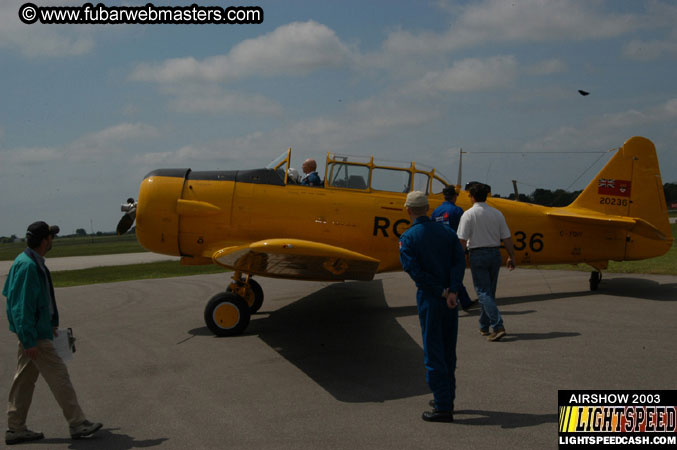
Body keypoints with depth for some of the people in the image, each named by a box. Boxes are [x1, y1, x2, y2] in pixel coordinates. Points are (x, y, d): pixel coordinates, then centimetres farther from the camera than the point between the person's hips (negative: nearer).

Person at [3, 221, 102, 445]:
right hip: (35, 334, -10)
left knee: (25, 379, 14)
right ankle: (77, 424, 6)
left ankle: (16, 429, 23)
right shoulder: (28, 266, -21)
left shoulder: (34, 263, 10)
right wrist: (29, 340, -22)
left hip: (37, 329, 10)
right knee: (58, 375, -3)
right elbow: (22, 305, -23)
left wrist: (51, 323, 22)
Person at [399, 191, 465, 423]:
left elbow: (414, 270, -16)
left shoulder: (407, 238, -7)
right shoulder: (446, 231, 6)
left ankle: (443, 407, 3)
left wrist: (441, 291, -12)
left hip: (429, 299, -5)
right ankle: (447, 398, 29)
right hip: (450, 299, 5)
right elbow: (460, 260, -5)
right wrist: (452, 291, -14)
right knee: (448, 350, 17)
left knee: (433, 353, 1)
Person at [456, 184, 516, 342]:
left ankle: (498, 326, -16)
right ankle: (484, 326, 25)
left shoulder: (468, 214, -9)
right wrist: (511, 257, 13)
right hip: (495, 254, 5)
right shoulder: (497, 213, 4)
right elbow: (506, 238, 5)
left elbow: (462, 240, -12)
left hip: (477, 255, -5)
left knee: (483, 292, -4)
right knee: (490, 292, 15)